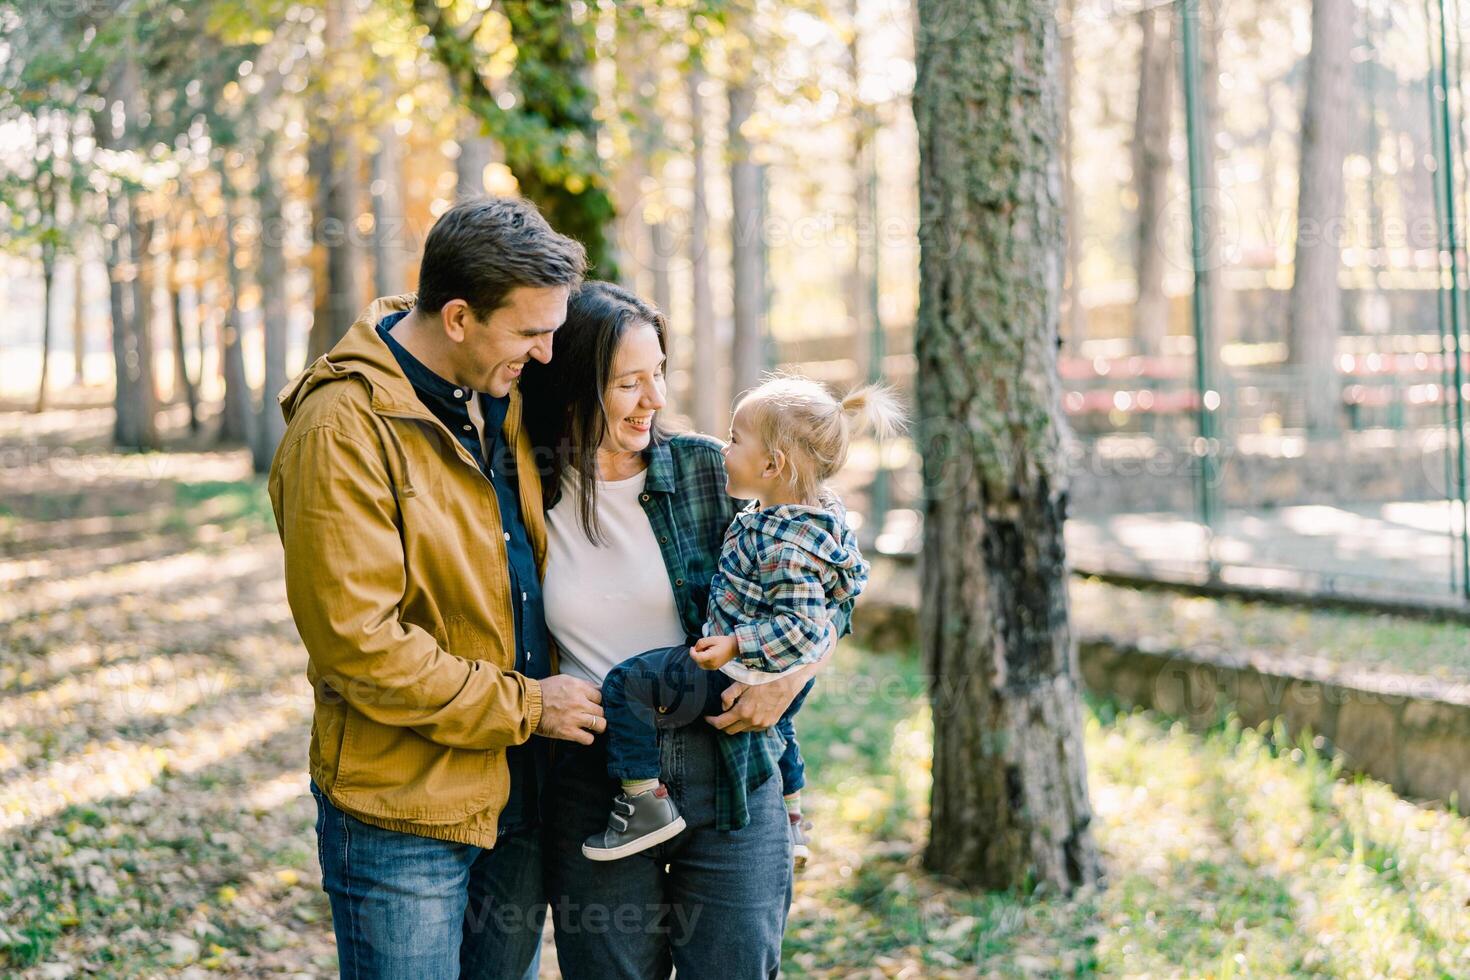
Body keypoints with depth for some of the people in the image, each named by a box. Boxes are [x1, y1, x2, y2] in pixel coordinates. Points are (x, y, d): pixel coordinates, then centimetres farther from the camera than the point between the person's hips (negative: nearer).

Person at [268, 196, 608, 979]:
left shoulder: (499, 402, 7)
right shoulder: (343, 430, -18)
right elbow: (359, 644, -22)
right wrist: (524, 705, -15)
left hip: (519, 795, 8)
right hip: (404, 809, -7)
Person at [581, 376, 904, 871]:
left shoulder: (787, 546, -30)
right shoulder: (820, 513, -1)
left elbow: (801, 626, -33)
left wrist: (734, 646, -34)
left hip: (737, 675, -10)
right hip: (785, 682, 10)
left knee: (625, 684, -10)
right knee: (778, 728, 39)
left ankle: (646, 803, -8)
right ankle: (791, 825, 58)